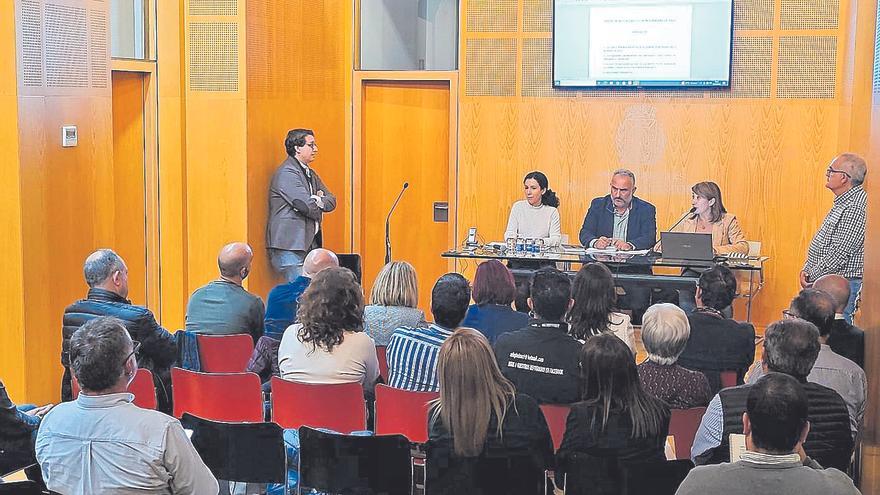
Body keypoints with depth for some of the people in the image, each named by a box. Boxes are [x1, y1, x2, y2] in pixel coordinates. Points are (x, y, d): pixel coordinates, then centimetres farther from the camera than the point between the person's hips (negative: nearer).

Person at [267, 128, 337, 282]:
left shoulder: (310, 173, 20)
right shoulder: (287, 172, -10)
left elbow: (331, 201, 15)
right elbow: (307, 205, -19)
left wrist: (317, 200, -5)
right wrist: (319, 203, 3)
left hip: (310, 243, 9)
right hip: (290, 246, -9)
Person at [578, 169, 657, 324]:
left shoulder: (646, 209, 7)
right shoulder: (598, 205, 12)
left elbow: (650, 238, -8)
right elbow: (585, 233, 2)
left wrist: (629, 245, -29)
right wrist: (595, 242, -23)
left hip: (634, 268, -1)